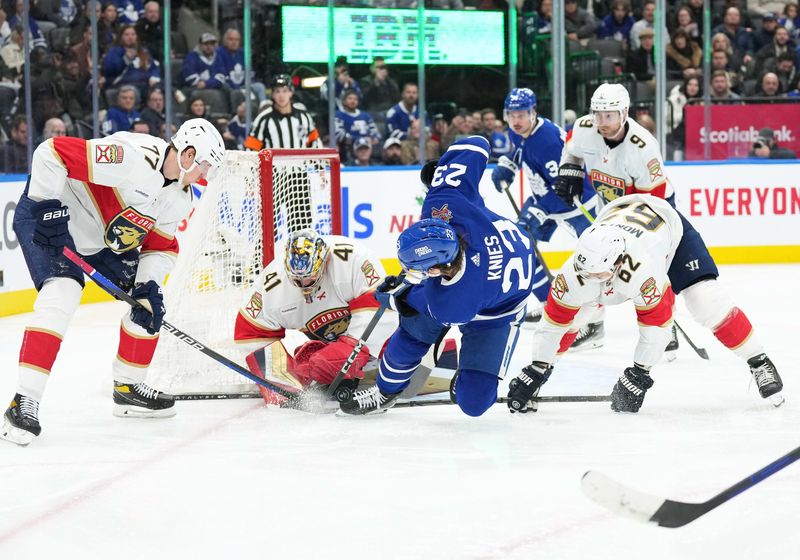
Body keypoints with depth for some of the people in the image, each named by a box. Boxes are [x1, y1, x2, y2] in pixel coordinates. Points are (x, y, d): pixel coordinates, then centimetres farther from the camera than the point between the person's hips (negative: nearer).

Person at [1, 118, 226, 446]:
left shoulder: (179, 200, -3)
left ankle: (128, 388, 25)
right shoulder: (131, 157, -32)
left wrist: (148, 287, -11)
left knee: (149, 301, 7)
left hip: (102, 237, 9)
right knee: (62, 293, -28)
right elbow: (51, 151, -32)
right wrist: (47, 207, -30)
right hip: (51, 218, -9)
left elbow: (161, 247, 7)